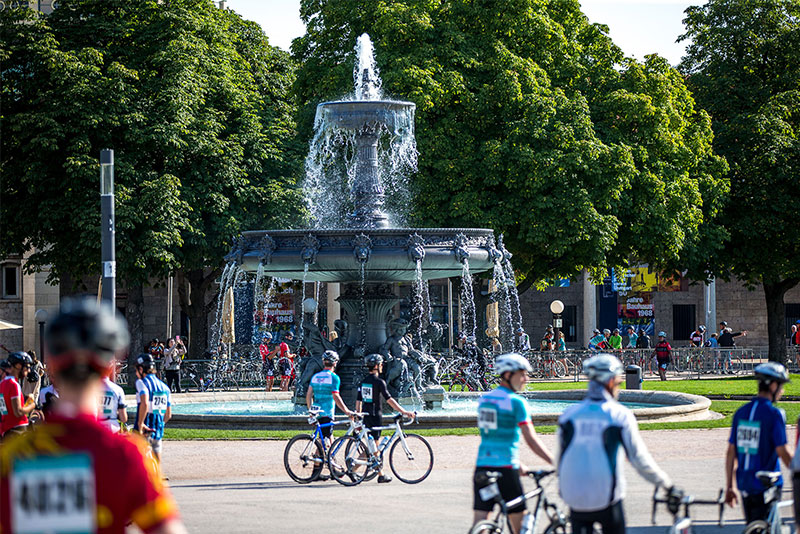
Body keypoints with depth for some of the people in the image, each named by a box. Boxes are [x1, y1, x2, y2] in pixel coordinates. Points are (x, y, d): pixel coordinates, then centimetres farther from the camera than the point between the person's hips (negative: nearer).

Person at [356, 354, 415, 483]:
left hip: (365, 416, 8)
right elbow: (389, 400, -18)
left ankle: (381, 474, 15)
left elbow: (358, 401, 12)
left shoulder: (363, 382, 9)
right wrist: (404, 412, -17)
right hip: (375, 416, -8)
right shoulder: (379, 382, -13)